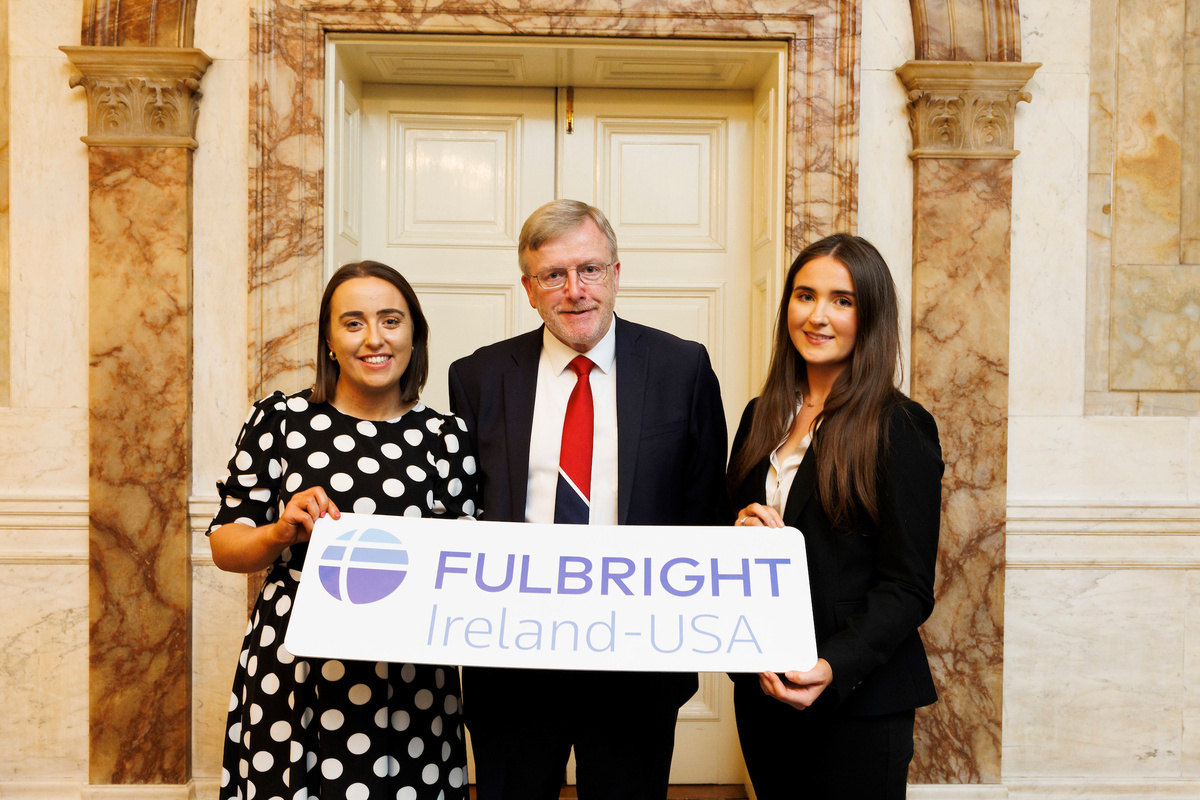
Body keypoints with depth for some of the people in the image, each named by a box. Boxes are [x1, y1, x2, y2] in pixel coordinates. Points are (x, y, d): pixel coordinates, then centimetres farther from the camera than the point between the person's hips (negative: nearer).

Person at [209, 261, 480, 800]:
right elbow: (223, 546, 3)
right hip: (290, 673, 0)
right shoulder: (279, 420, 1)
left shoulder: (446, 437, 2)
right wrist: (282, 533, -15)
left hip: (408, 681, 0)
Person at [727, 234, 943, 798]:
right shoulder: (762, 417, 9)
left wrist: (833, 668, -27)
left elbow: (907, 590, -13)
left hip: (855, 698, -5)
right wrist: (740, 531, -6)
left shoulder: (901, 428, -10)